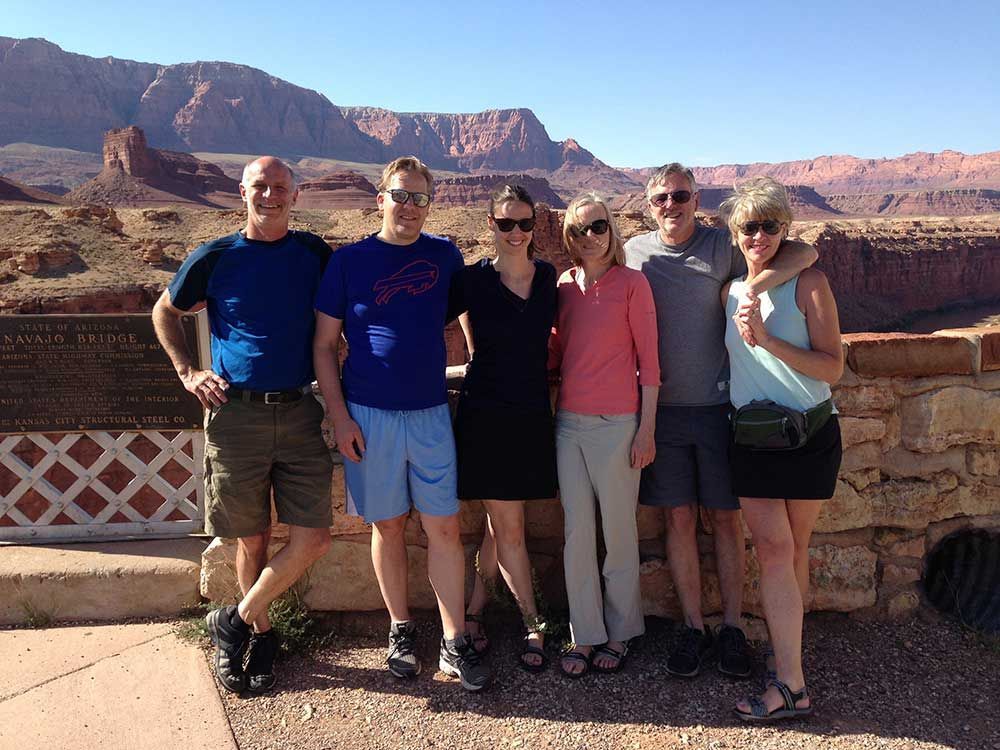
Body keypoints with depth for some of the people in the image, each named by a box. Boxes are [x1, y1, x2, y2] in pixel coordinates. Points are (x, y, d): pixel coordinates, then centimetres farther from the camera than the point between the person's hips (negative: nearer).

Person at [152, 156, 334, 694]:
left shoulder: (313, 254, 6)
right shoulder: (215, 259, 2)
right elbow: (165, 312, 16)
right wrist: (188, 372, 3)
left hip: (300, 412, 2)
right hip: (236, 413, -1)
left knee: (312, 540, -3)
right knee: (252, 541, 8)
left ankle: (235, 621, 18)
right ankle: (260, 633, 31)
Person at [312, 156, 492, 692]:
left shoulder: (444, 256, 5)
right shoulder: (349, 260, -1)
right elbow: (324, 345, 0)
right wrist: (340, 416, -7)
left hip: (431, 413, 2)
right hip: (369, 416, -1)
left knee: (444, 528, 2)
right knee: (388, 526, 10)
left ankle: (455, 645, 13)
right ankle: (400, 629, 28)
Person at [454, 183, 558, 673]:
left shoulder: (548, 277, 4)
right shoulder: (474, 279, -5)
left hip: (532, 413, 3)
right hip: (486, 414, -3)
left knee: (501, 521, 10)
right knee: (509, 525, 0)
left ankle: (474, 609, 27)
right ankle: (533, 627, 14)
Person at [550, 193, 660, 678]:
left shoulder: (631, 283, -4)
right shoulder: (565, 286, 9)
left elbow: (648, 361, -5)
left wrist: (646, 429, -8)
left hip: (617, 423, -4)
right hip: (570, 421, 4)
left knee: (618, 532, 6)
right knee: (577, 533, 8)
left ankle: (620, 633, 23)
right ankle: (584, 635, 20)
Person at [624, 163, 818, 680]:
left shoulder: (722, 246, -1)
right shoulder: (633, 252, 6)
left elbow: (805, 253, -9)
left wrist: (756, 286, -25)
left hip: (718, 405, -1)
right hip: (662, 407, 2)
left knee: (726, 518, 6)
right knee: (679, 519, 6)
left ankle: (732, 626, 20)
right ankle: (693, 627, 19)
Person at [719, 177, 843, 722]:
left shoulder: (808, 283, -5)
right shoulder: (730, 292, 8)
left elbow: (832, 368, -12)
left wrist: (768, 340, -21)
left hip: (808, 436, -2)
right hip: (751, 439, 3)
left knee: (792, 551, 6)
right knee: (774, 549, -4)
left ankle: (785, 666, 15)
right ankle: (792, 685, 3)